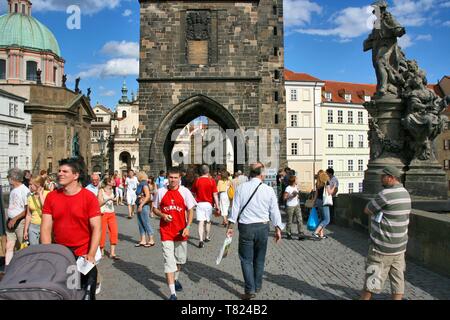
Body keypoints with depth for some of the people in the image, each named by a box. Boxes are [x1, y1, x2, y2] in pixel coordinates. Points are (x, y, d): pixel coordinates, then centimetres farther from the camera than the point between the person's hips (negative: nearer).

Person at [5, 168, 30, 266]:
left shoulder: (24, 191, -14)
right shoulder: (13, 190, 9)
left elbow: (27, 210, -15)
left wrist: (14, 219, -14)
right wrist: (9, 220, 11)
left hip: (20, 222, -7)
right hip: (11, 222, 7)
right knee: (9, 246, 7)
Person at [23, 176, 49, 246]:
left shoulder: (47, 194, -7)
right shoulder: (30, 197, 7)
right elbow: (28, 215, 12)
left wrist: (40, 194, -15)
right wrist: (25, 230, 12)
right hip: (33, 227, 5)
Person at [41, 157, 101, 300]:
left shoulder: (89, 197, -11)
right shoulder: (51, 196, 0)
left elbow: (96, 228, -13)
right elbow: (46, 228, -2)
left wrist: (91, 255, -21)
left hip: (83, 256, -4)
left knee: (86, 294, 8)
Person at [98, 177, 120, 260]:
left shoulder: (111, 190, 12)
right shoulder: (101, 191, -6)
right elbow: (99, 203, -13)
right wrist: (107, 199, -20)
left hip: (111, 214, 5)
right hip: (103, 214, -5)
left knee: (114, 232, -4)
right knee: (102, 232, 1)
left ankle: (112, 253, -2)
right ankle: (101, 250, 23)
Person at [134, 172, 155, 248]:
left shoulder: (144, 184, -13)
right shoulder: (140, 185, 13)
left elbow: (148, 196, -20)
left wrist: (141, 205, -22)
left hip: (144, 206, -9)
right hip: (140, 206, 9)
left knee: (146, 223, -3)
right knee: (140, 224, 10)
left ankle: (151, 240, 5)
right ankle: (143, 241, 16)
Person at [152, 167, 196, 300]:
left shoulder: (185, 192, -4)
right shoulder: (161, 192, -1)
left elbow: (190, 210, -2)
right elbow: (155, 209, 9)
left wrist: (188, 227, -13)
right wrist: (162, 215, -12)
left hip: (181, 231, 1)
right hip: (166, 231, -1)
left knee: (180, 259, 17)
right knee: (169, 261, -6)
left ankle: (175, 279, 47)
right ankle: (173, 293, -3)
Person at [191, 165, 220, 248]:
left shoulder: (197, 181, -2)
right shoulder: (212, 181, -5)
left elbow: (193, 193, 6)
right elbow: (215, 195, -7)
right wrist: (217, 206, -3)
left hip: (199, 203, 0)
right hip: (208, 203, 0)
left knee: (201, 222, -3)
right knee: (208, 221, 18)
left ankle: (201, 240, -14)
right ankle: (207, 237, 34)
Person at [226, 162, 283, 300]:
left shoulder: (241, 188, -5)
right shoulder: (269, 190, -5)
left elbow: (235, 209, -4)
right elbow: (274, 211, 0)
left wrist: (230, 226, 3)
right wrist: (278, 229, 10)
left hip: (245, 227, -1)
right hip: (263, 227, 1)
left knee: (246, 259, 8)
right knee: (259, 259, 17)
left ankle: (250, 290, 4)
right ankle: (257, 286, 30)